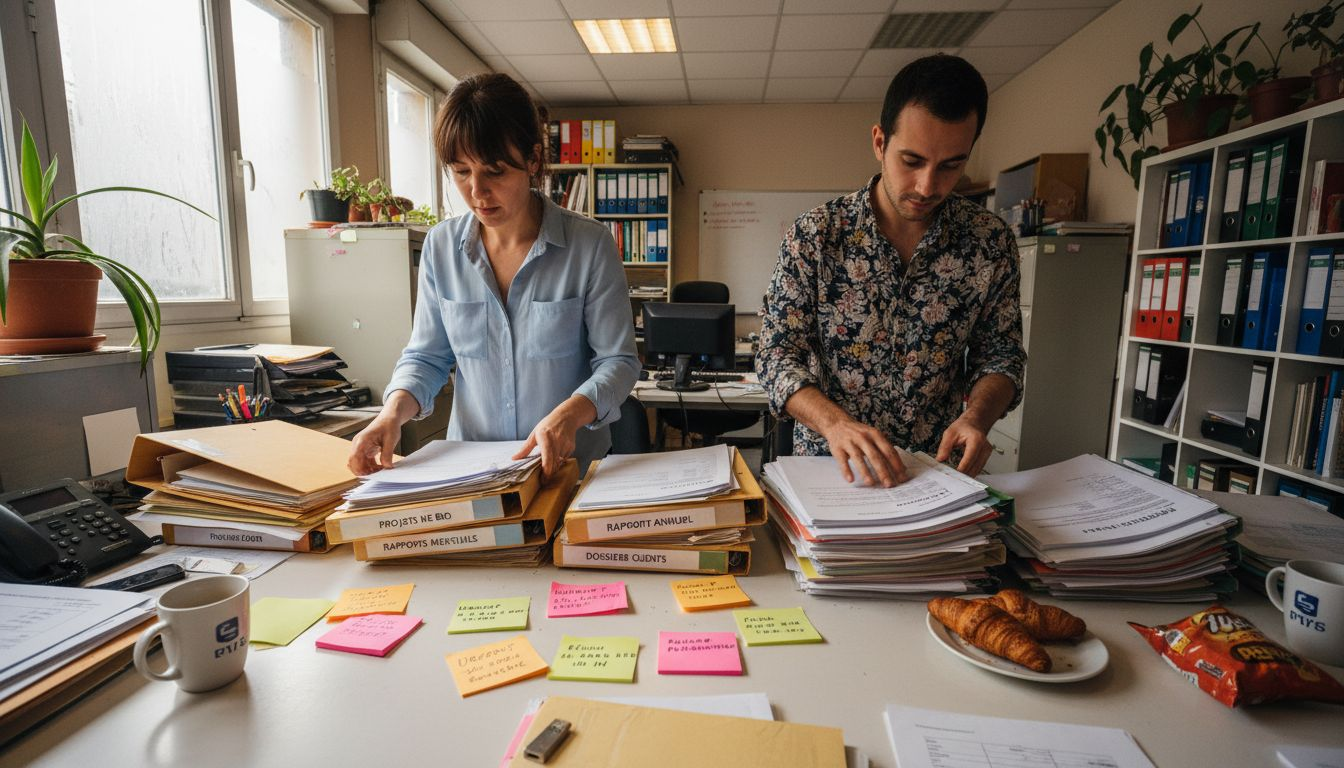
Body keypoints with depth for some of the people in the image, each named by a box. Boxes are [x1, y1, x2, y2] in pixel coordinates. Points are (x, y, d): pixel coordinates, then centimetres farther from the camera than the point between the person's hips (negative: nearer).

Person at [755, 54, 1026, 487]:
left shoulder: (990, 241, 1)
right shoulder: (815, 234, -6)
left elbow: (1001, 353, 8)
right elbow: (777, 352, -8)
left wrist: (976, 415, -14)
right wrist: (834, 421, -25)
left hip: (936, 472, 2)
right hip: (831, 468, -1)